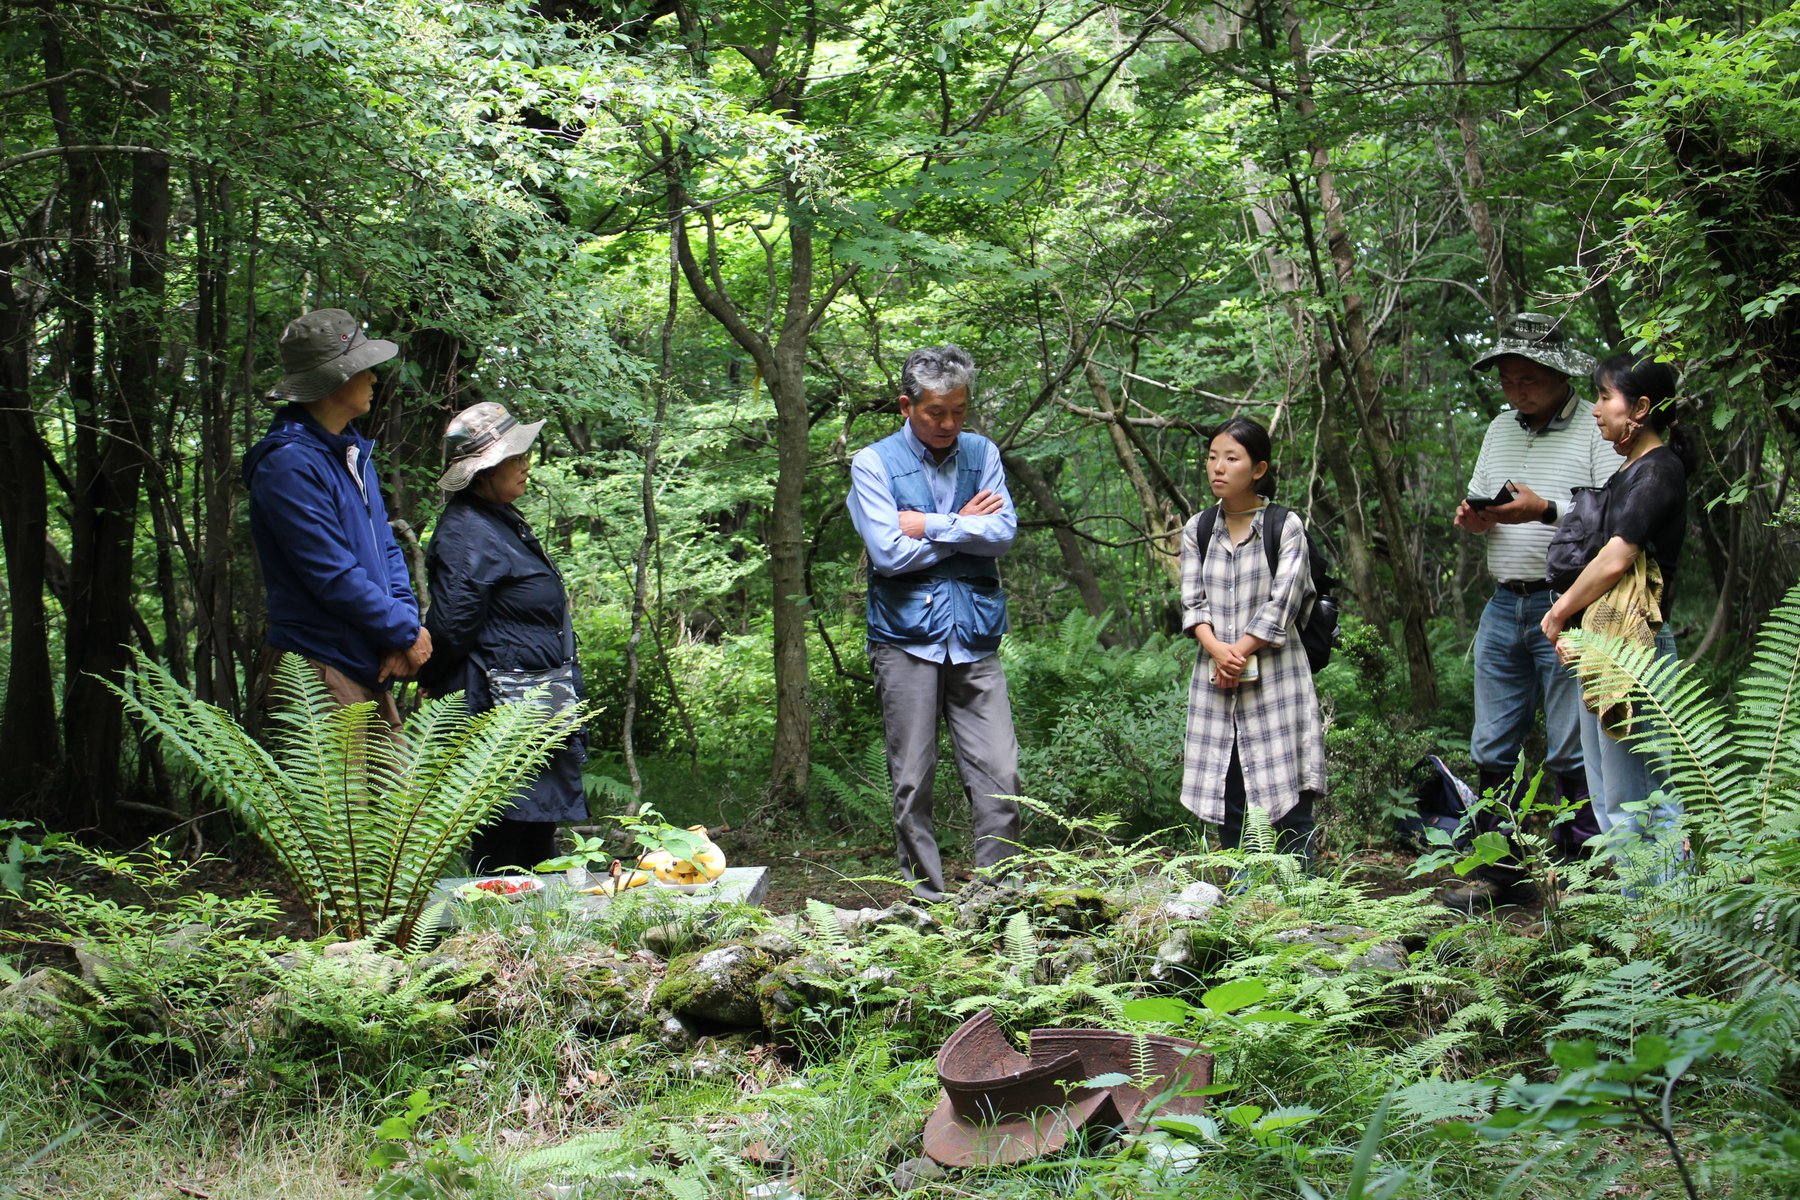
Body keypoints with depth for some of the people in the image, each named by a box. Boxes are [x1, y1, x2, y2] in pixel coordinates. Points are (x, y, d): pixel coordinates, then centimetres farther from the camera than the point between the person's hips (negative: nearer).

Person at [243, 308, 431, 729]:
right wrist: (407, 632, -10)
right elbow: (334, 577, -18)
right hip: (322, 673, -9)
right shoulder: (288, 464, -15)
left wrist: (406, 623, 0)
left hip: (372, 673, 9)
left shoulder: (354, 453, 16)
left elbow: (386, 548, 17)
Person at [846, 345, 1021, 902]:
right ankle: (926, 901, 11)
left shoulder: (981, 454, 10)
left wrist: (929, 526, -8)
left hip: (974, 640, 2)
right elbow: (889, 552, -12)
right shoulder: (873, 464, 0)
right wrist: (963, 526, -4)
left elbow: (1004, 533, -3)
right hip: (907, 641, -2)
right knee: (912, 782, 2)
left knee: (1000, 777, -3)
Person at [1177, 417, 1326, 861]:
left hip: (1274, 678, -4)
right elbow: (1192, 600, 4)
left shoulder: (1286, 526, -1)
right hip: (1215, 680, 4)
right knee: (1227, 801, 6)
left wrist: (1239, 652, -13)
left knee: (1288, 800, -6)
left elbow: (1283, 602, -8)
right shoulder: (1198, 530, 10)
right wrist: (1216, 649, -14)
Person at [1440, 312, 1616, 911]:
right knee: (1492, 749, 9)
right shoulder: (1500, 429, 17)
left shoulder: (1596, 428, -5)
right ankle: (1500, 871, 19)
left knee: (1571, 752, -4)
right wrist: (1475, 518, 4)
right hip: (1503, 607, 7)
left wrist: (1545, 510, -22)